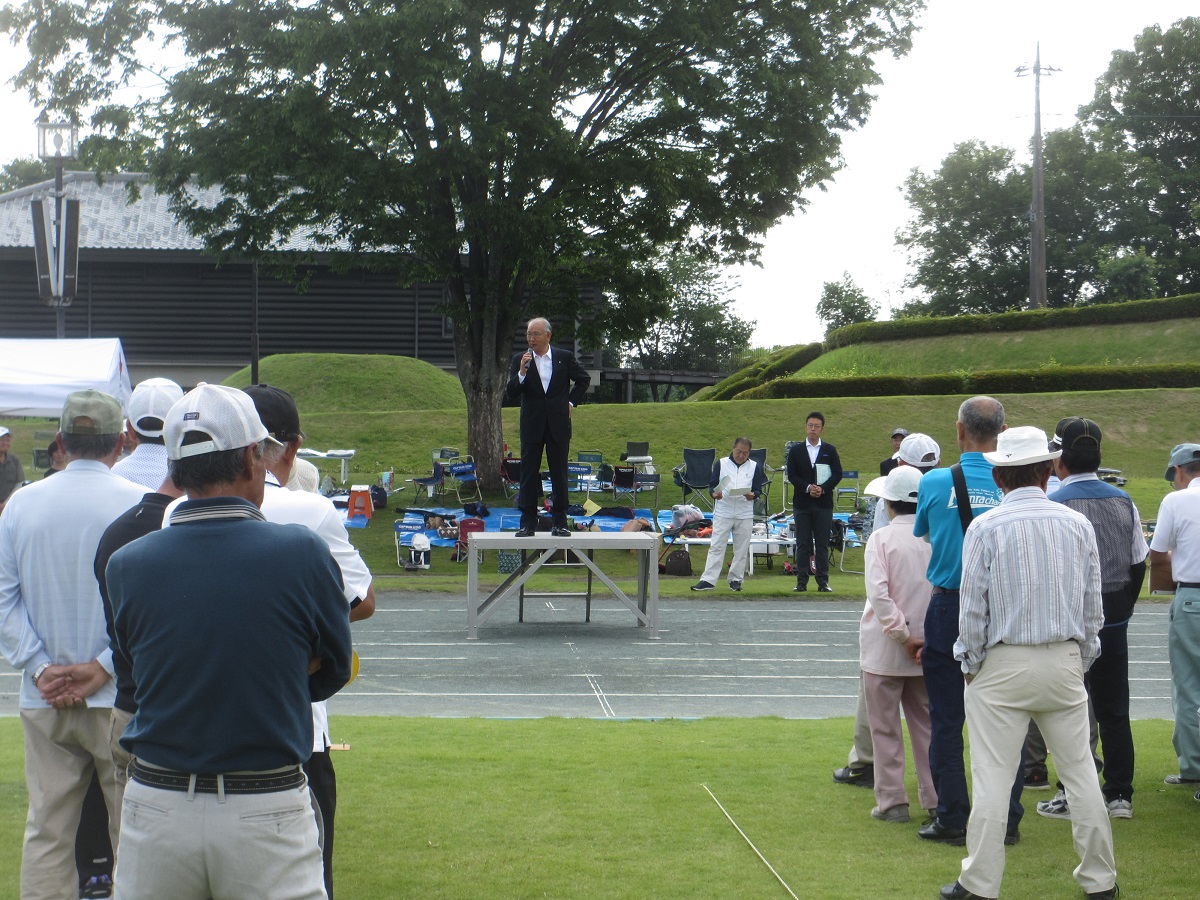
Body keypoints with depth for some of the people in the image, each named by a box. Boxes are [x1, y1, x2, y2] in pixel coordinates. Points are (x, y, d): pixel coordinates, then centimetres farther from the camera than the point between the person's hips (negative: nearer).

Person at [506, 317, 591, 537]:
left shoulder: (565, 358, 2)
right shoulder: (519, 360, 1)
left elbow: (584, 379, 16)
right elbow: (512, 394, -5)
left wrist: (572, 402, 7)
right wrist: (522, 372, -19)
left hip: (558, 424, 0)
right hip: (531, 426, 0)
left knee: (559, 475, 3)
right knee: (528, 475, 1)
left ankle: (560, 523, 9)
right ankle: (528, 523, 7)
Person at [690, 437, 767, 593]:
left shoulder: (755, 467, 7)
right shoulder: (721, 464, 5)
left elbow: (758, 489, 6)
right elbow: (712, 484, 4)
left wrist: (753, 495, -17)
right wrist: (714, 493, -18)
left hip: (745, 514, 1)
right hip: (723, 512, -1)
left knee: (741, 549, 5)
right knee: (716, 546, -4)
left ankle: (735, 579, 16)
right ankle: (708, 580, -4)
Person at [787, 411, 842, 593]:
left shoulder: (830, 450, 7)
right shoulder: (795, 450, 7)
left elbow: (837, 474, 1)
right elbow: (792, 475, 1)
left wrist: (822, 488, -13)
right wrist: (808, 488, -13)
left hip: (823, 502, 0)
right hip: (802, 503, 0)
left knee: (822, 544, 1)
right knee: (803, 544, 1)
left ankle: (823, 582, 4)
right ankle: (801, 581, 4)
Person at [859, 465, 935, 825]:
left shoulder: (882, 538, -12)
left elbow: (878, 594, -21)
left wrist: (904, 636, -15)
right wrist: (924, 638, -4)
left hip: (884, 649, -4)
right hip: (928, 648, 4)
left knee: (885, 727, 6)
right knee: (926, 723, 15)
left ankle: (892, 801, 7)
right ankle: (936, 797, 17)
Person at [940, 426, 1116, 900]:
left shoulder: (985, 528, -9)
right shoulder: (1078, 524, 2)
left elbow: (972, 607, -8)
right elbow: (1093, 606, 7)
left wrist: (971, 665, 4)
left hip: (1002, 665, -3)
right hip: (1065, 662, 3)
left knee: (992, 776, 0)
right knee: (1079, 771, 11)